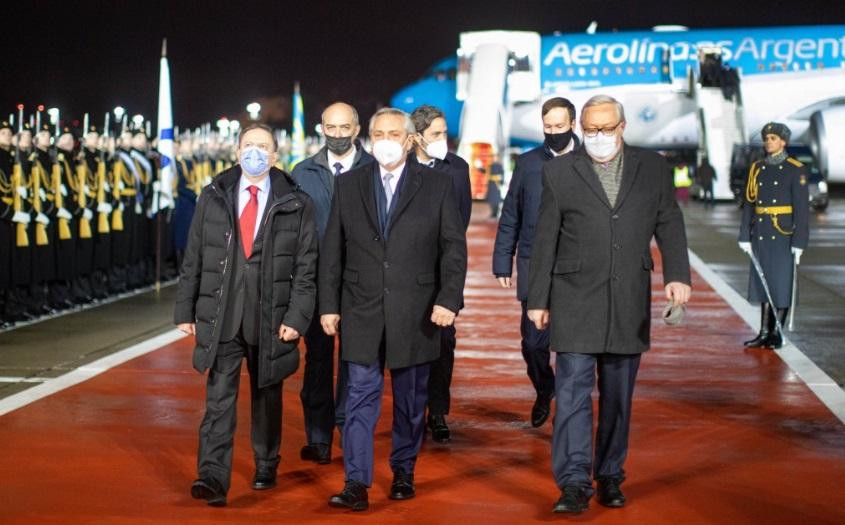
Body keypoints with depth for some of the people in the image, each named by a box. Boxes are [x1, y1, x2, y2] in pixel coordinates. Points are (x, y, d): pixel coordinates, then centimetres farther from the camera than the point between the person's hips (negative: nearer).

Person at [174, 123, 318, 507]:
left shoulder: (297, 205, 1)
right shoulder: (212, 199, 5)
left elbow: (306, 267, -2)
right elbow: (192, 260, 7)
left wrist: (297, 317, -10)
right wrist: (185, 311, 4)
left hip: (271, 318, 0)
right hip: (220, 316, 0)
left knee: (266, 396, 13)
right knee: (219, 397, -7)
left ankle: (266, 467, 30)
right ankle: (213, 478, -11)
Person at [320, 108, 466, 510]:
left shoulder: (436, 184, 1)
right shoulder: (348, 185, 5)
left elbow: (454, 247, -1)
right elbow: (332, 251, 6)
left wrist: (449, 299, -11)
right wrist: (329, 305, 2)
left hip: (415, 313, 0)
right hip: (362, 311, 1)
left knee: (410, 400, 10)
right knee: (361, 396, -3)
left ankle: (403, 472, 25)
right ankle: (356, 484, -4)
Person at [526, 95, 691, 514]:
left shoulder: (652, 168, 7)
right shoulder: (559, 172, 2)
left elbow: (669, 225, 6)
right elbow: (545, 241, 3)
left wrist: (677, 275, -9)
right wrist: (538, 300, 3)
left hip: (629, 304, 2)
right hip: (575, 302, -2)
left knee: (618, 396, 10)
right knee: (573, 390, -9)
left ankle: (610, 477, 21)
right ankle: (574, 483, -9)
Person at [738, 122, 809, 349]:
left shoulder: (796, 169, -5)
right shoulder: (757, 168, 9)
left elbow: (802, 208, -8)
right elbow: (748, 203, 10)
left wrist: (799, 242, -13)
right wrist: (745, 236, 5)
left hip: (784, 235, -5)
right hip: (761, 234, 5)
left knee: (782, 282, -1)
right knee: (763, 280, 8)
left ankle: (777, 334, 7)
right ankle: (764, 332, 14)